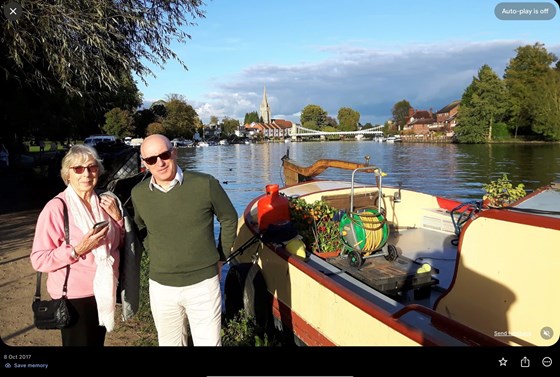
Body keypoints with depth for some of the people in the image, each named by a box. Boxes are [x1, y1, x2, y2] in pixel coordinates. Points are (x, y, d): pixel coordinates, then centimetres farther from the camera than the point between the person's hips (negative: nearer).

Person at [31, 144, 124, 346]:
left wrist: (117, 217, -9)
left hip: (104, 291, 6)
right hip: (74, 297, -5)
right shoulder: (56, 208, -17)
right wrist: (77, 250, -29)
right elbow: (39, 259, -16)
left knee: (98, 342, 22)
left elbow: (118, 244, 7)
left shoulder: (104, 202, 0)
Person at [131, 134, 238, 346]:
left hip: (203, 283, -2)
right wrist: (154, 255, 9)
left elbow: (229, 219, 1)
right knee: (170, 343, 19)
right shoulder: (138, 194, -3)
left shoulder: (205, 184, -13)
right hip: (161, 287, 3)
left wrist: (221, 258, 3)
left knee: (209, 342, 9)